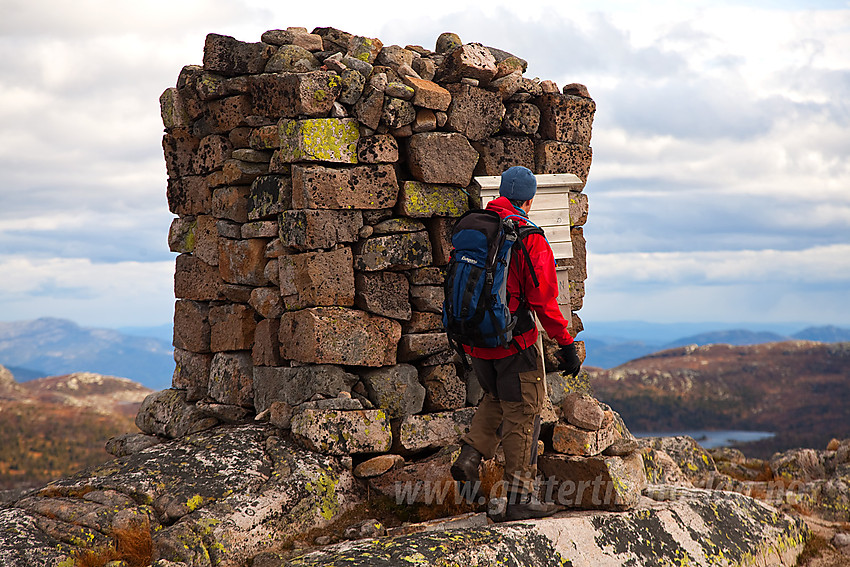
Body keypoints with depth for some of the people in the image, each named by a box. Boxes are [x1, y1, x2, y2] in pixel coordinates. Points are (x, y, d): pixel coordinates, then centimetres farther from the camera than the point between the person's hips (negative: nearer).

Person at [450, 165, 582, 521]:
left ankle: (470, 456, 11)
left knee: (497, 398, 28)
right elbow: (543, 298, -15)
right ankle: (519, 498, 7)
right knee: (522, 414, 4)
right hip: (513, 343, -6)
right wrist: (566, 345, -9)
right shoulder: (529, 238, -13)